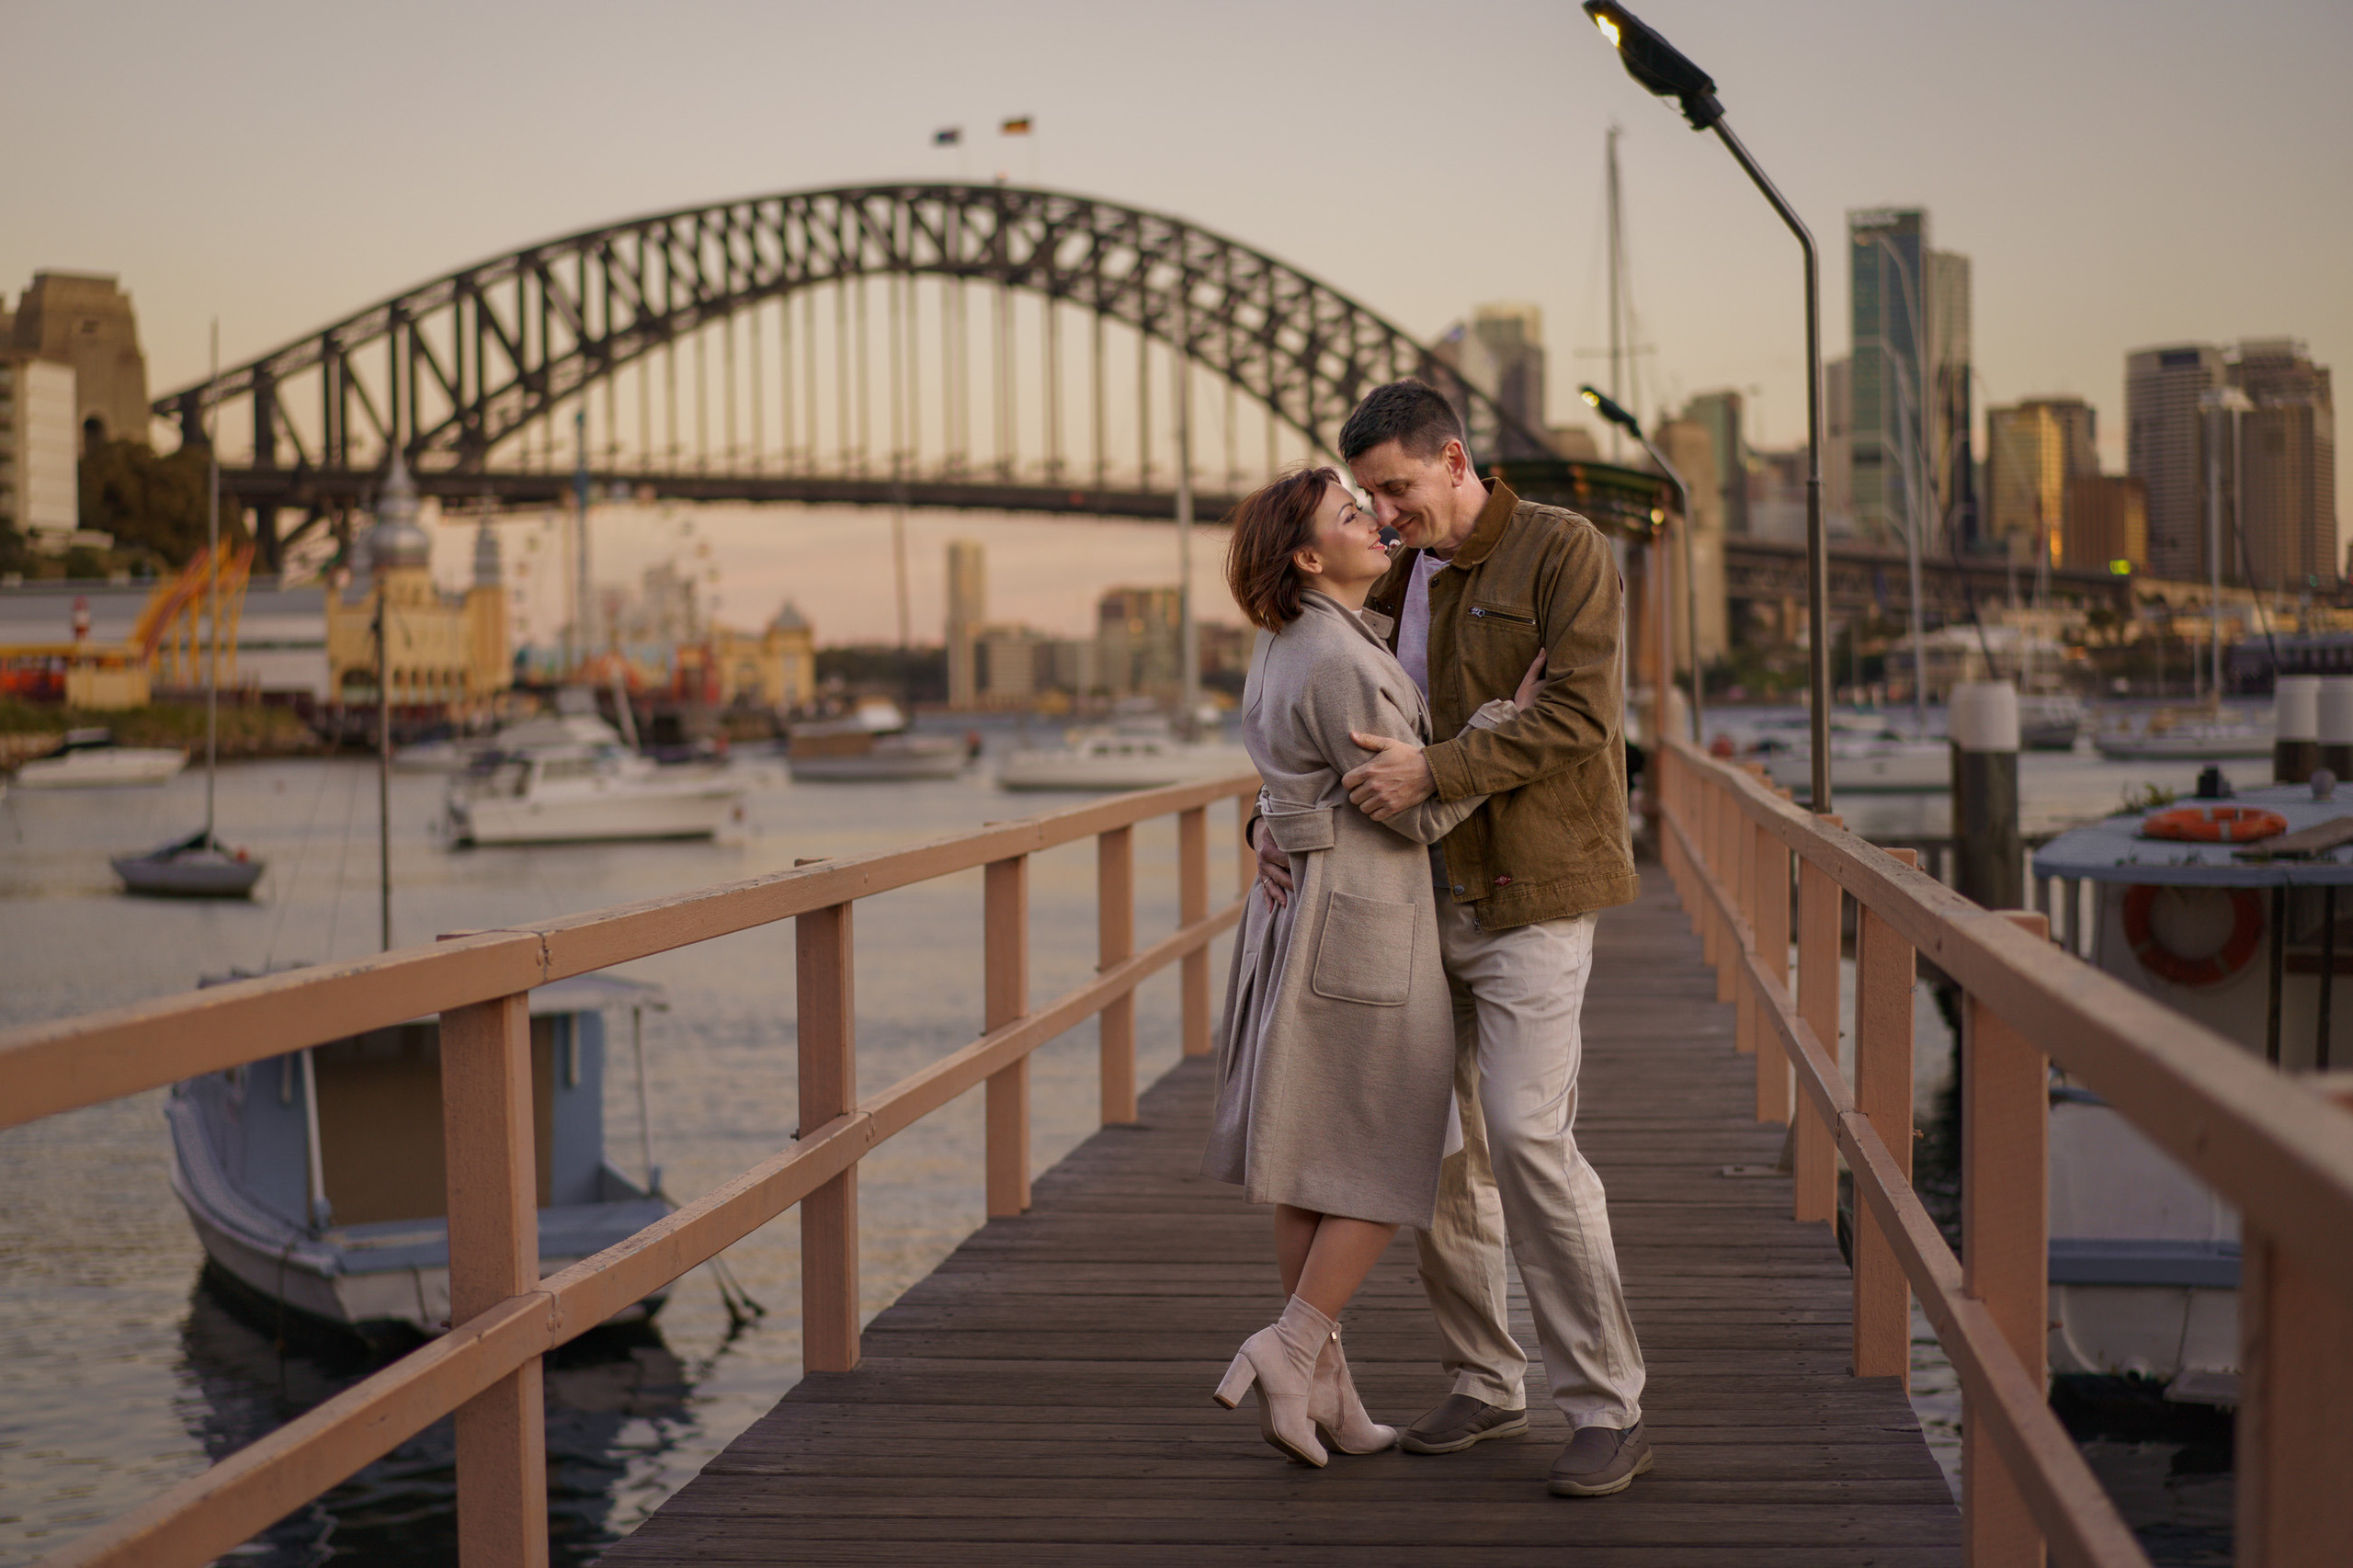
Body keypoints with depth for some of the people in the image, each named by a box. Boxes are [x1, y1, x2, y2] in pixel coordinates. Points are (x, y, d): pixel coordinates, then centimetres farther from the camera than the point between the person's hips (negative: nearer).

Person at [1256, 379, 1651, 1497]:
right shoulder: (1394, 584, 13)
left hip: (1530, 895, -7)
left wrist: (1432, 772, -24)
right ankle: (1486, 1385, 21)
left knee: (1530, 1137, -16)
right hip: (1426, 898, 7)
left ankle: (1609, 1412, -9)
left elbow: (1576, 714, -18)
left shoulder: (1562, 552, -7)